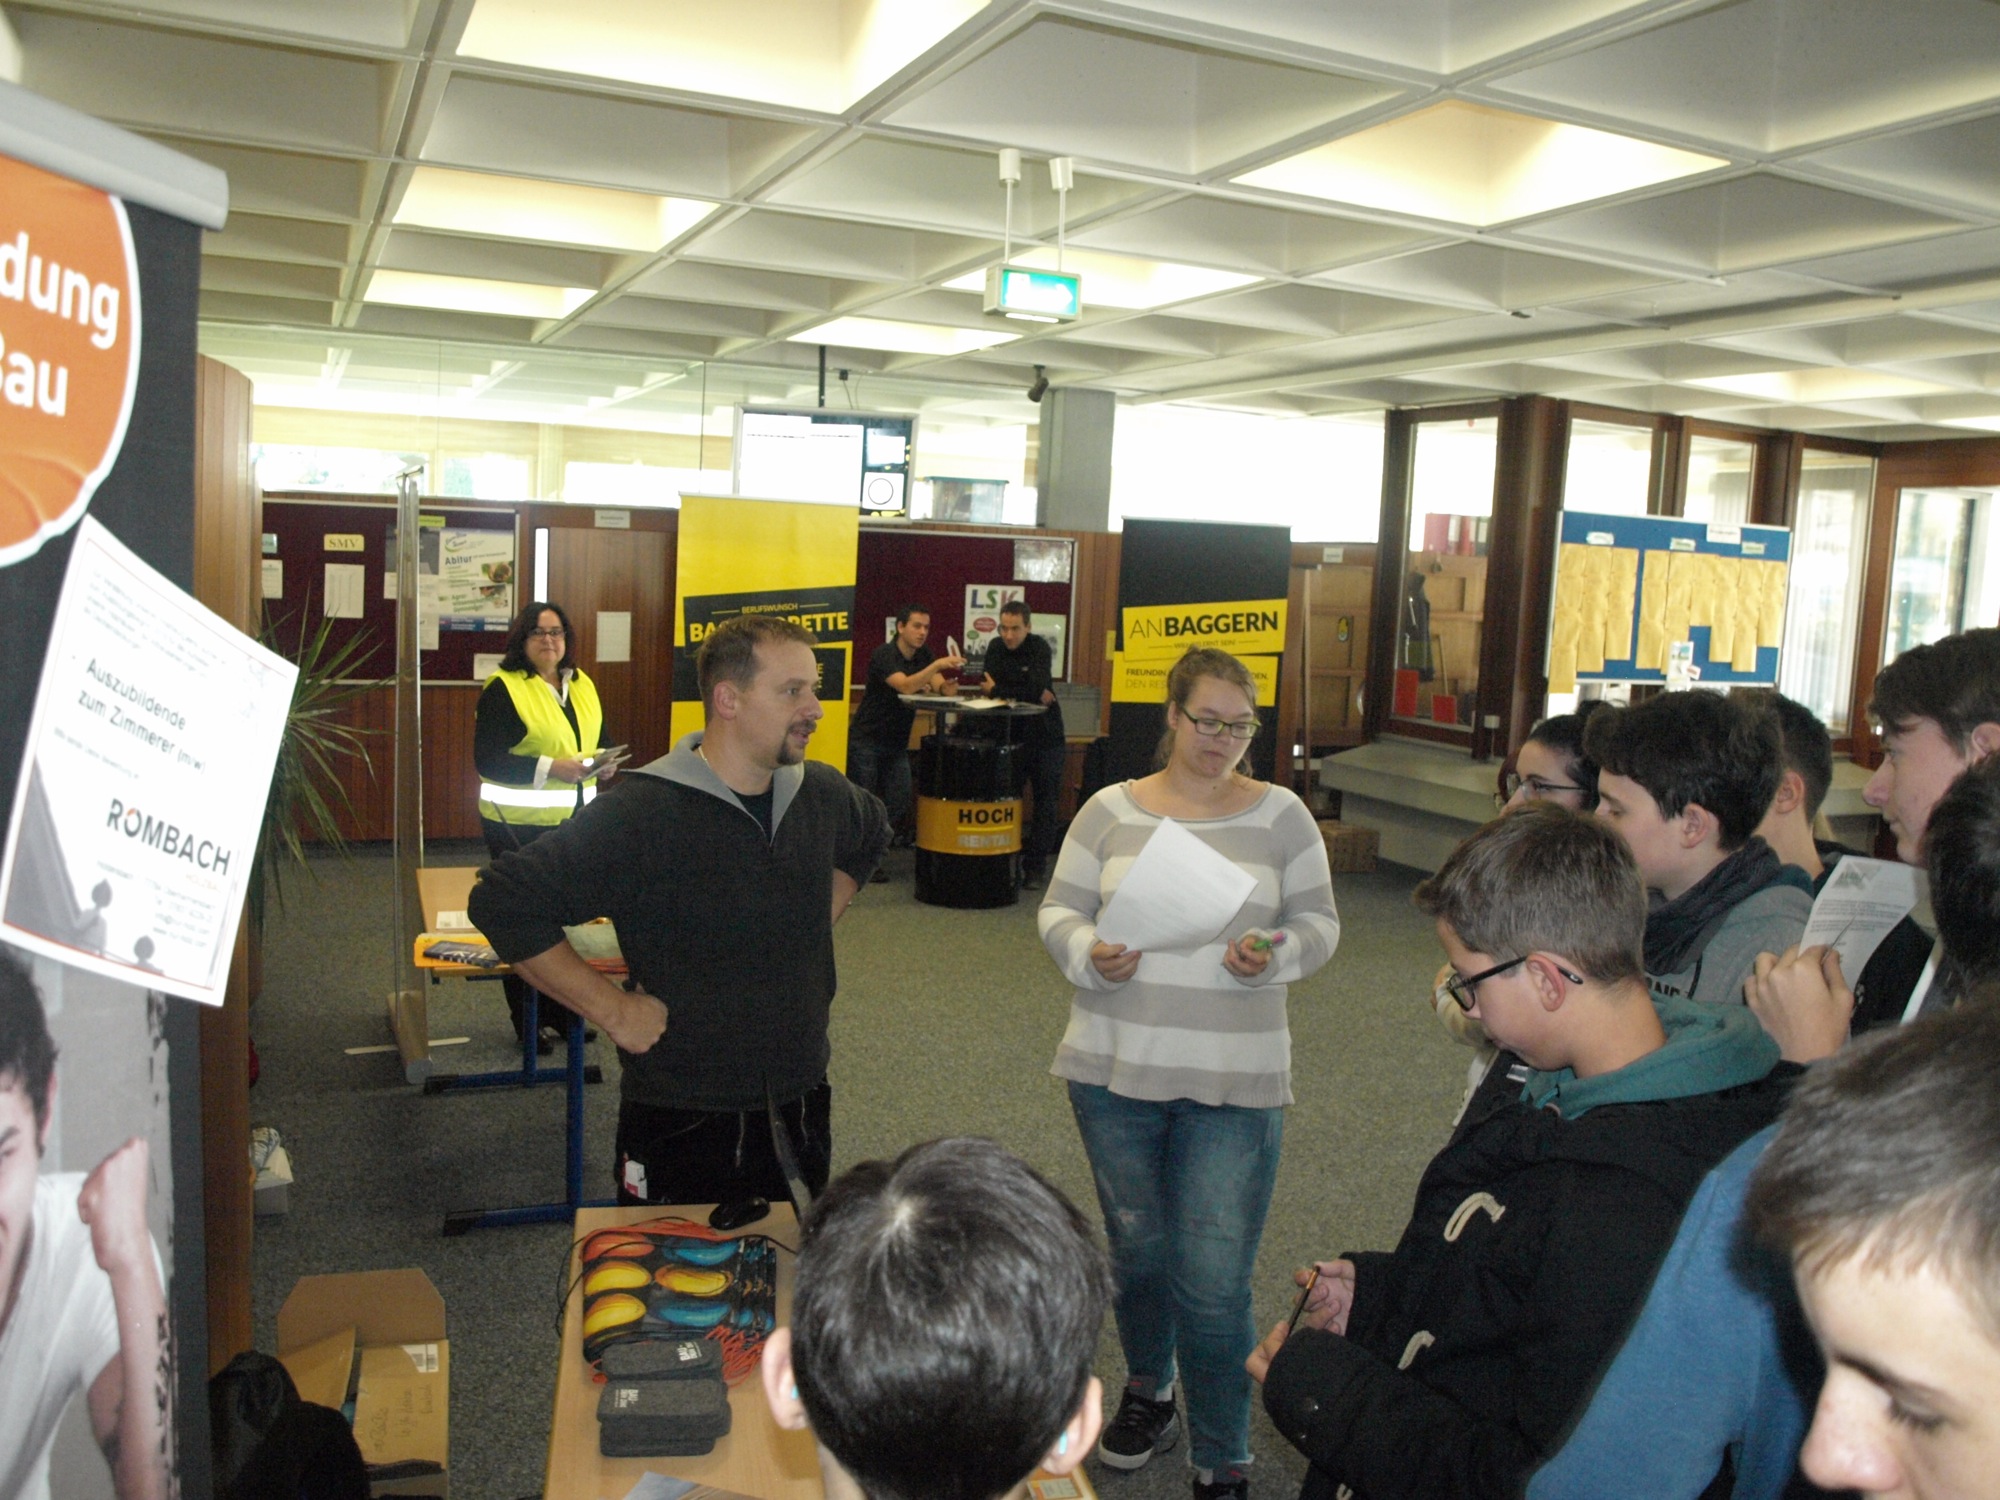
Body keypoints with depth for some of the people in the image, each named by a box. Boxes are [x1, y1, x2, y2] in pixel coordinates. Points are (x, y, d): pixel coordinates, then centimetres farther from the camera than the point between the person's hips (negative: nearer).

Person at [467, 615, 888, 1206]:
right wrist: (612, 1008, -17)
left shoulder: (823, 796, 0)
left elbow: (870, 836, 24)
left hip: (801, 1109, 6)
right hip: (680, 1120, -5)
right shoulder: (638, 814, -20)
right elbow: (503, 903, -19)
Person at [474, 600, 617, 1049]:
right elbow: (488, 760, -15)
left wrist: (604, 763, 0)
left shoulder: (582, 684, 12)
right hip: (519, 824, -6)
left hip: (576, 820, 6)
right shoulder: (503, 688, -9)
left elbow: (598, 740, 23)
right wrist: (551, 768, -23)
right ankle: (527, 1023, 13)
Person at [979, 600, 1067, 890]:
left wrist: (1001, 691, -15)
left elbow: (1036, 689, -23)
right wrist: (1027, 695, -19)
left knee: (1046, 802, -1)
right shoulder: (996, 648, 1)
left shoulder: (1039, 648, -10)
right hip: (1011, 734, 3)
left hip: (1044, 736, -3)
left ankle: (1036, 866, 6)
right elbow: (991, 688, -10)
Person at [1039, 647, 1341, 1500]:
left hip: (1234, 1084, -2)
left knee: (1215, 1286, -3)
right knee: (1137, 1252, 19)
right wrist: (1090, 955, -17)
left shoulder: (1280, 815, 0)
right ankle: (1148, 1393, 45)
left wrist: (1274, 954, -17)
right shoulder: (1110, 811, 2)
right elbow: (1058, 911, 4)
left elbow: (1319, 923, 4)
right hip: (1115, 1073, 2)